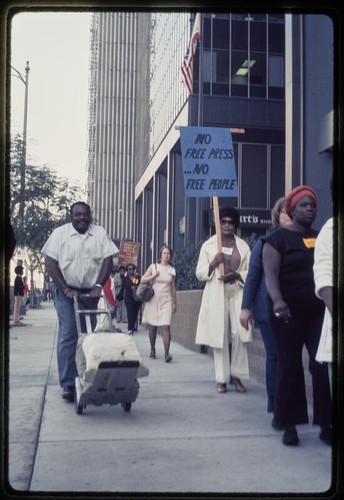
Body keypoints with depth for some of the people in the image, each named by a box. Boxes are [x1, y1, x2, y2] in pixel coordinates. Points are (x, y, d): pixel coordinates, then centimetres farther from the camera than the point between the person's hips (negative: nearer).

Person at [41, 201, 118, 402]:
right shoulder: (60, 233, -3)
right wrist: (66, 289, -13)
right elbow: (51, 264, -6)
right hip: (66, 293, -2)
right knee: (68, 337, -8)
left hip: (90, 293, 2)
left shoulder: (100, 233, 2)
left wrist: (98, 286, -14)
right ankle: (68, 385, -5)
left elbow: (107, 261, -2)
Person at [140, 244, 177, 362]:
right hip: (153, 299, 0)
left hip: (166, 300, 0)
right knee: (152, 327, 7)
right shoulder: (153, 267, 5)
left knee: (166, 326, -13)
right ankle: (152, 350, 24)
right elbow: (142, 280, 4)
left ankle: (167, 354, -18)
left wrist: (175, 303, 13)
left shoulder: (172, 270, 9)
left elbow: (173, 288, 14)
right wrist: (154, 276, -10)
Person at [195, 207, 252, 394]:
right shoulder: (208, 245, 7)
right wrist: (214, 263, -12)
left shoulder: (243, 246, 10)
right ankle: (222, 379, 4)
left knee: (239, 335, -8)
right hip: (216, 296, -1)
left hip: (238, 294, 1)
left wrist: (236, 275, -11)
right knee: (219, 336, -2)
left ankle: (237, 375, 4)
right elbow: (199, 274, 6)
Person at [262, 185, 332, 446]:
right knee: (290, 367, 4)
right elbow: (270, 273, -13)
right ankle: (290, 425, 14)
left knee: (324, 367, -2)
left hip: (320, 311, 4)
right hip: (289, 312, -4)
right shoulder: (279, 237, -1)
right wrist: (277, 300, -29)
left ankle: (326, 425, 7)